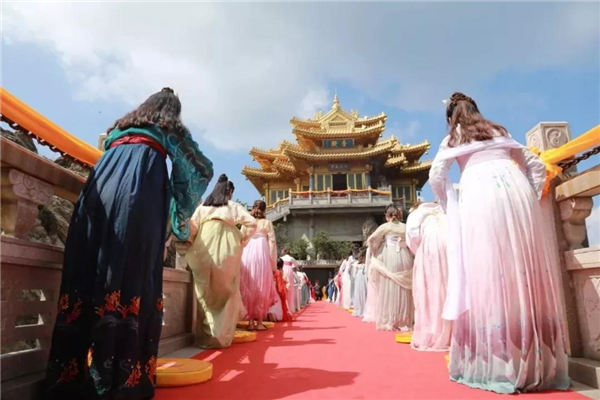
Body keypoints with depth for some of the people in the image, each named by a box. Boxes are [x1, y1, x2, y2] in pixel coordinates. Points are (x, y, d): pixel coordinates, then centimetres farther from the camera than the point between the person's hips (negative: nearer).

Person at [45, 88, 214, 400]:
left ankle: (73, 371, -1)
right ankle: (121, 373, -10)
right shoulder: (172, 129, 23)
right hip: (141, 190, -4)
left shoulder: (119, 127, 35)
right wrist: (181, 212, 34)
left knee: (90, 269, -1)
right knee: (133, 274, -9)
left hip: (102, 185, 5)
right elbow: (202, 169, 23)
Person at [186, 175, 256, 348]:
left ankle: (206, 335, 10)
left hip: (205, 249, 2)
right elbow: (252, 223, 1)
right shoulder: (234, 206, 12)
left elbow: (192, 228, 5)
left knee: (206, 293, 8)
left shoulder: (202, 207, 17)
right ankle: (222, 335, 9)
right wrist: (241, 241, 10)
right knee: (226, 292, 8)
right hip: (226, 249, -2)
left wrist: (195, 244, 17)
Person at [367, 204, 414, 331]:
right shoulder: (405, 227, 10)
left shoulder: (385, 226, 1)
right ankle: (404, 321, 13)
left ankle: (389, 321, 4)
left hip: (390, 258, -3)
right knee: (403, 291, 8)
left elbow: (370, 240, -2)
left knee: (390, 290, 2)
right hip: (405, 258, 3)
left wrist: (375, 252, 13)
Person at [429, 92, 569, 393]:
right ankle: (537, 363, 2)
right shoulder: (501, 133, 32)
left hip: (479, 191, -3)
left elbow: (436, 177, 9)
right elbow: (537, 166, 26)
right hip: (514, 186, 4)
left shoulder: (453, 139, 22)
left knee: (488, 273, -7)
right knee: (525, 271, 0)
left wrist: (451, 211, 20)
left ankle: (496, 364, -7)